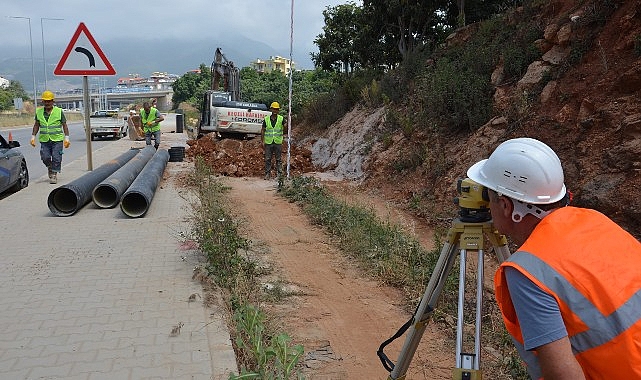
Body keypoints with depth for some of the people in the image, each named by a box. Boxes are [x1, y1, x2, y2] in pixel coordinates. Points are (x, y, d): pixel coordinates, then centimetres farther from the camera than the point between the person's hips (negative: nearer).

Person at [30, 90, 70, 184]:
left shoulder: (59, 111, -1)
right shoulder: (39, 111, 7)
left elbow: (64, 125, 2)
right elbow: (36, 125, 15)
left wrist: (66, 138, -3)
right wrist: (33, 137, 10)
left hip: (57, 139, -2)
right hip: (44, 140, 3)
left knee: (56, 158, -5)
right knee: (45, 158, -3)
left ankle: (54, 174, 7)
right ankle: (50, 168, 28)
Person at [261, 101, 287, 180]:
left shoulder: (281, 119, 2)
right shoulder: (266, 119, 4)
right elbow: (262, 130, 6)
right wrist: (262, 142, 2)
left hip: (278, 143, -1)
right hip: (268, 143, 1)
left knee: (279, 159, 4)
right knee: (267, 159, 3)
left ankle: (278, 174, 10)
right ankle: (267, 174, 10)